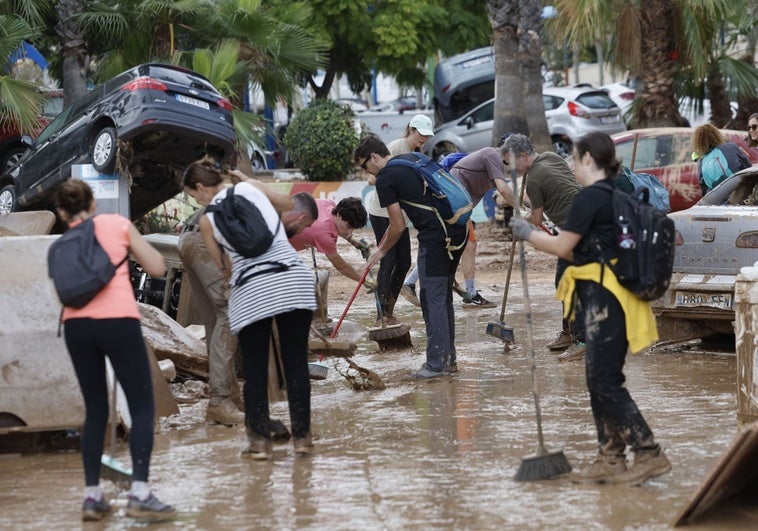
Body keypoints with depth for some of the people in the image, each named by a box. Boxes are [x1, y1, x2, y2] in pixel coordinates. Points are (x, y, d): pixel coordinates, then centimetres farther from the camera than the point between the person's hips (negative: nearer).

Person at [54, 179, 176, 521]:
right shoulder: (118, 224, 11)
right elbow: (157, 268, 12)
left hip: (76, 325, 3)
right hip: (117, 321, -3)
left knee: (96, 411, 16)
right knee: (142, 407, 3)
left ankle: (92, 496, 10)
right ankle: (140, 494, -10)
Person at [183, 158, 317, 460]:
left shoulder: (207, 221, 6)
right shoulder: (250, 187, 9)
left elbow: (225, 268, 12)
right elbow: (294, 207, 19)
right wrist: (288, 228, 38)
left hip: (251, 292, -2)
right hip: (292, 281, 2)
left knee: (255, 368, 8)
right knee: (296, 362, 7)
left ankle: (259, 441, 6)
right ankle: (302, 436, 9)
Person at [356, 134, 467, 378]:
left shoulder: (385, 179, -5)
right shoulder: (413, 159, 19)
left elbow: (398, 226, -4)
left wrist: (381, 251, 12)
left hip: (435, 237, -9)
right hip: (458, 230, 9)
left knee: (433, 299, -4)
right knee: (444, 297, 16)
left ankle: (437, 364, -4)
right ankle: (448, 358, 20)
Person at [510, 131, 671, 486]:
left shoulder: (591, 197, -13)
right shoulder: (615, 197, 16)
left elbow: (563, 247, -8)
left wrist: (528, 234, 7)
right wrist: (537, 235, 23)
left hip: (604, 297, -10)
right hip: (610, 296, 10)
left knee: (605, 381, -8)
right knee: (600, 380, 12)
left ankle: (649, 454, -11)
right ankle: (610, 460, 14)